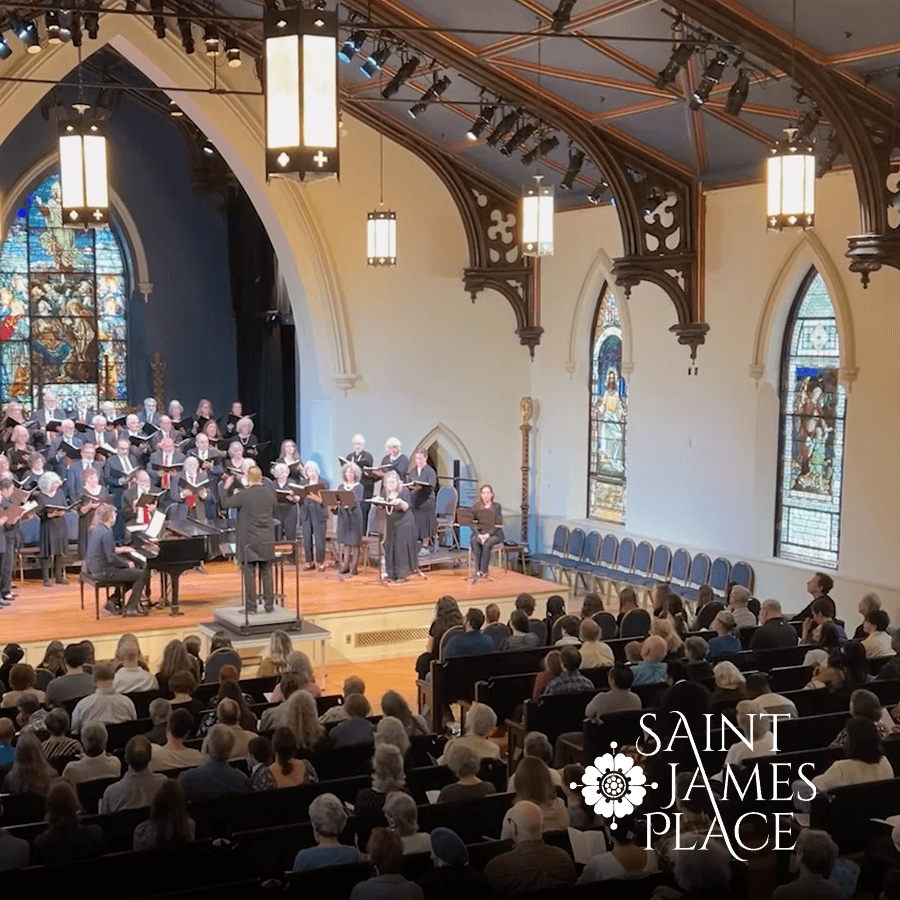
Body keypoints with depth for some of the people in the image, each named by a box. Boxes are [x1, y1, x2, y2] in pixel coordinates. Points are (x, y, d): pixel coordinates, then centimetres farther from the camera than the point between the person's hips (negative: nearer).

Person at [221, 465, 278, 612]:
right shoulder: (270, 495, -1)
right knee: (266, 573, 10)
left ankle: (251, 606, 4)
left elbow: (224, 504, -5)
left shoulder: (243, 496, -14)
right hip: (267, 542, 4)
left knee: (249, 574, 2)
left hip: (249, 542, -4)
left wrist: (226, 488, 8)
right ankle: (269, 605, 12)